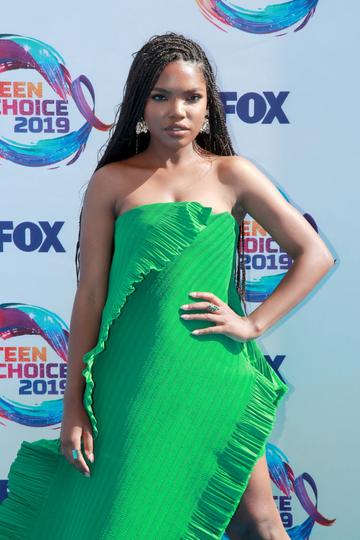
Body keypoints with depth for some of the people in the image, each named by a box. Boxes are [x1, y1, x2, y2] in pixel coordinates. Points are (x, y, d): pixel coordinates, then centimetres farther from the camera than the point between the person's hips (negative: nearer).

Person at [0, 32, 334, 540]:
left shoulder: (231, 174, 4)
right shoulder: (112, 181, 3)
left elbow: (315, 255, 5)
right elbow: (90, 293, 1)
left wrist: (253, 323, -5)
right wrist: (74, 404, -2)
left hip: (217, 376, 0)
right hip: (133, 379, 0)